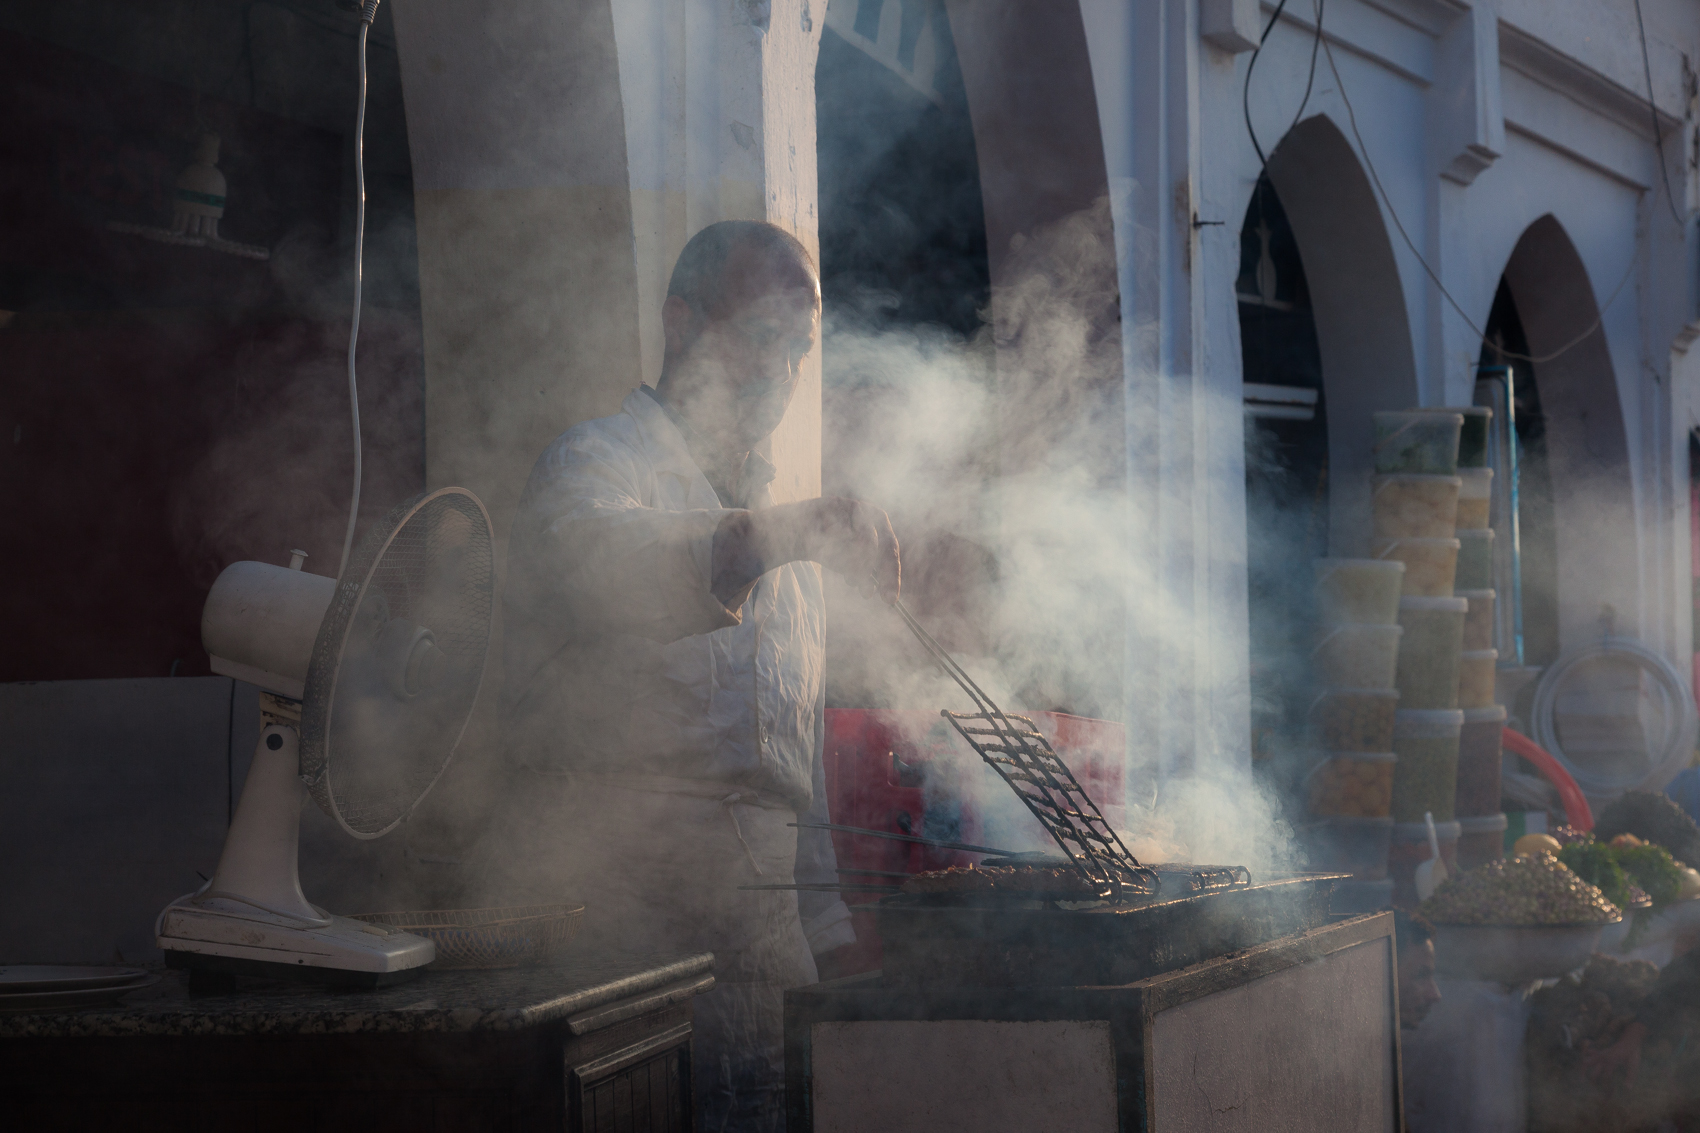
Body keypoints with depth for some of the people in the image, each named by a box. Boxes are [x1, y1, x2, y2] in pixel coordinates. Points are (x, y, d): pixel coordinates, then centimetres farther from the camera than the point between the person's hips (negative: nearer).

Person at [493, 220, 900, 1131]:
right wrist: (790, 534, -41)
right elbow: (603, 562, -26)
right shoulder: (596, 463, 1)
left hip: (763, 917, 7)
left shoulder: (771, 523, 26)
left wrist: (833, 936, 18)